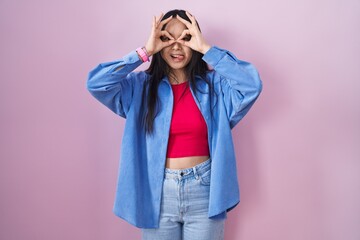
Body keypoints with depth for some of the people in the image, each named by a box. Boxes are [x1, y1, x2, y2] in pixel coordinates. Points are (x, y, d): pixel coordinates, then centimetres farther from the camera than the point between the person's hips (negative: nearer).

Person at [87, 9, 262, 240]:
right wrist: (144, 52, -15)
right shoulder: (140, 86, -1)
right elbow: (96, 83, -15)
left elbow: (252, 85, -19)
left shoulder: (213, 84, -2)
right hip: (157, 192, 1)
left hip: (204, 191, 0)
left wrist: (206, 49, -18)